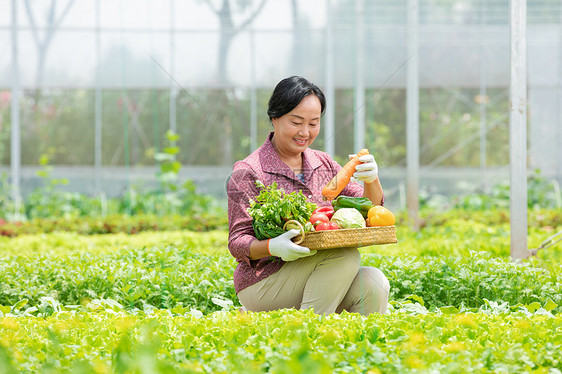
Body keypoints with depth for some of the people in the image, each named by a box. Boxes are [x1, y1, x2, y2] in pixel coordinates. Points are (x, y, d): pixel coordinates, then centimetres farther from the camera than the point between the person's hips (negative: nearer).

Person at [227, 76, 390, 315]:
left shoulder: (323, 164, 13)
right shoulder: (249, 172, -6)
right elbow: (237, 243, -9)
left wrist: (372, 180, -13)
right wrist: (273, 247, -31)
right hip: (262, 285, -6)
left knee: (373, 282, -23)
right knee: (345, 255, -27)